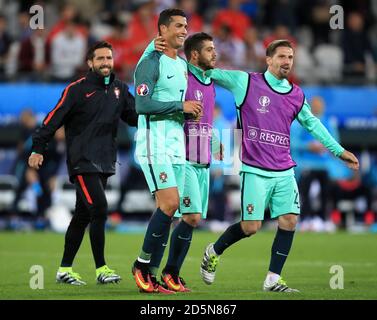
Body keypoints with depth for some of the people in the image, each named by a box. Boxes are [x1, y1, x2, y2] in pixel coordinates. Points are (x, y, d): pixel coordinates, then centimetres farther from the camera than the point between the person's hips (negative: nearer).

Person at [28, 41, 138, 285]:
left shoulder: (120, 89, 11)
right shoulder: (77, 90, -6)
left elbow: (135, 116, 14)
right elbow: (54, 119, -6)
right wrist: (38, 149, -10)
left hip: (105, 162, 6)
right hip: (82, 162, -6)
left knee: (83, 216, 9)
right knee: (100, 210, -16)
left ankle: (65, 269, 17)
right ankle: (101, 269, -9)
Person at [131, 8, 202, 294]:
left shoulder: (183, 65, 19)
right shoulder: (151, 63, -8)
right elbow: (142, 104, -18)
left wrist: (193, 110, 9)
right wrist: (181, 106, -15)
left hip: (177, 144, 8)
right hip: (154, 142, -8)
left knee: (169, 211, 4)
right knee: (170, 203, -18)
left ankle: (151, 275, 6)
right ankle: (142, 264, -6)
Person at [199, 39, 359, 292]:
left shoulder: (297, 95, 11)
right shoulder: (246, 82, -2)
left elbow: (312, 123, 24)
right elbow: (208, 72, 4)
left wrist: (338, 150, 24)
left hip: (285, 171, 5)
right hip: (256, 171, -5)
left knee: (289, 221, -7)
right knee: (251, 227, -7)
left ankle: (273, 280, 3)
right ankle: (214, 252, 21)